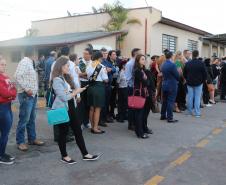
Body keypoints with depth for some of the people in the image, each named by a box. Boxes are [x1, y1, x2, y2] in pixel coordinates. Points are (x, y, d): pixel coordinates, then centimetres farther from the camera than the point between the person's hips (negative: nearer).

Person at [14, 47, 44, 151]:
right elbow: (18, 76, -23)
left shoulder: (30, 63, 16)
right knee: (24, 119, -4)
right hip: (26, 95, -9)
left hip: (33, 94, 9)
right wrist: (27, 89, -21)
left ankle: (32, 139, 24)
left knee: (31, 119, 15)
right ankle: (20, 142, 6)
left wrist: (34, 90, 8)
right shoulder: (24, 62, -11)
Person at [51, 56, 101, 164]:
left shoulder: (66, 77, 11)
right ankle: (64, 156, 22)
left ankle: (85, 154, 18)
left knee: (78, 131, 10)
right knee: (63, 132, 6)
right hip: (62, 110, -8)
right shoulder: (57, 80, -17)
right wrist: (76, 92, -11)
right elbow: (64, 97, -21)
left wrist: (75, 91, 4)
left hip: (71, 107, 8)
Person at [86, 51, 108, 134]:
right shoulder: (102, 67, -9)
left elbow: (88, 77, 6)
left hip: (91, 87, 6)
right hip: (99, 87, -6)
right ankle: (95, 128, 6)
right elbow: (106, 80, -9)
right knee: (97, 109, 1)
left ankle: (92, 127, 24)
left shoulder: (88, 66, 6)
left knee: (91, 108, 14)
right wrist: (106, 73, 9)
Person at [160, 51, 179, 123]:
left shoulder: (163, 65, 6)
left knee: (164, 100, 15)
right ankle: (170, 118, 0)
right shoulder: (172, 65, -17)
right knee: (170, 101, -3)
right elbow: (177, 75, -12)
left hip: (164, 85, 7)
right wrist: (178, 80, 8)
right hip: (172, 85, -7)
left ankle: (163, 115, 24)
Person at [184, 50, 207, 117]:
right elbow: (204, 74, -6)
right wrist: (203, 80, 10)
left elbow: (184, 74, 5)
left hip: (189, 83, 2)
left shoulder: (187, 64, -2)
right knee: (197, 98, 0)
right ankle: (197, 113, 0)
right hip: (198, 83, -2)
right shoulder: (201, 63, -10)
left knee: (190, 97, 8)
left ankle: (189, 112, 16)